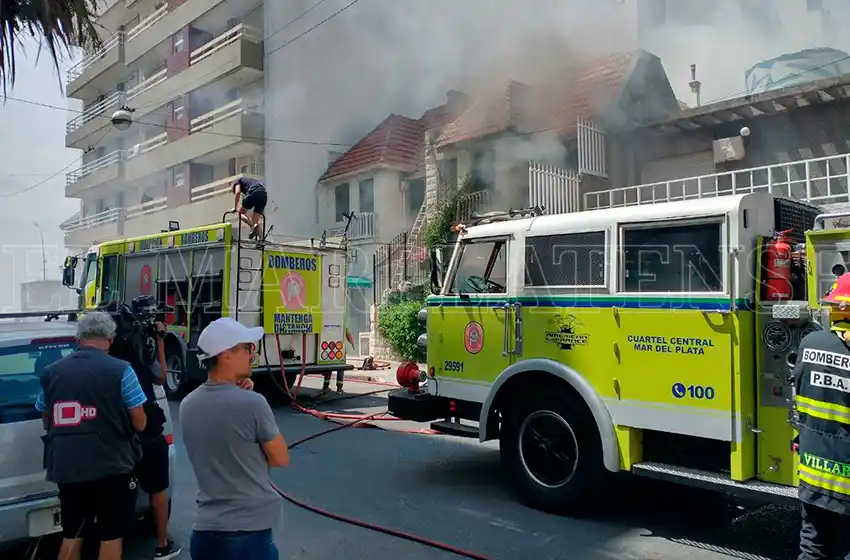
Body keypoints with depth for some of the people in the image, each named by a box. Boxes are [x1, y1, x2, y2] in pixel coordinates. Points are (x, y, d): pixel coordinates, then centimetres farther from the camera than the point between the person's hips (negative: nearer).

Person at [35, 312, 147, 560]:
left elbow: (47, 422, 16)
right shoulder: (120, 370, -11)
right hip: (111, 465, -4)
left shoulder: (51, 372, 4)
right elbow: (139, 423, -7)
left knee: (71, 536, 19)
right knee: (111, 536, 8)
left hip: (65, 467, 4)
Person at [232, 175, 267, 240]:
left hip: (253, 193, -6)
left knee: (240, 213, 10)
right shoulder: (249, 181, 41)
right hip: (264, 195, 6)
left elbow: (237, 192, 2)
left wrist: (235, 208, 8)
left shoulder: (237, 181, 21)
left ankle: (253, 226, -15)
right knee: (255, 221, 10)